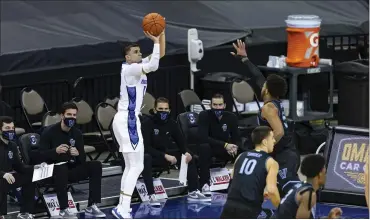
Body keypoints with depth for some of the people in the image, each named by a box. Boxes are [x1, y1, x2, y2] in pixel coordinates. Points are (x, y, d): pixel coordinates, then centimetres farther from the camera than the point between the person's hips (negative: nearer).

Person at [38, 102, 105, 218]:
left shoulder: (77, 133, 5)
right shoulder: (49, 132, -7)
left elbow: (83, 159, 1)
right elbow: (41, 156, -14)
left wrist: (77, 154, -23)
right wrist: (55, 151, -32)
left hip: (71, 168, 5)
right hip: (53, 170, -5)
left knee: (96, 165, -14)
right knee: (61, 169, -39)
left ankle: (91, 206, -16)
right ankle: (64, 209, -31)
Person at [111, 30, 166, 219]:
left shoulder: (139, 65, 13)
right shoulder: (130, 68, -14)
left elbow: (160, 54, 14)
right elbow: (153, 66, -30)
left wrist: (161, 34, 1)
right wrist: (155, 41, -23)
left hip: (129, 120, 10)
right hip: (127, 121, -10)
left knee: (130, 166, 13)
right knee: (137, 166, -10)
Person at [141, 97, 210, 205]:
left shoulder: (172, 123, 0)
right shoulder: (147, 123, -17)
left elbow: (181, 143, 8)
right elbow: (146, 147, -23)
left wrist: (186, 152, -15)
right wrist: (165, 156, -29)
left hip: (166, 155, 7)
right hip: (152, 156, -7)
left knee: (189, 157, 2)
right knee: (146, 158, -40)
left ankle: (193, 192, 4)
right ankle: (151, 195, -40)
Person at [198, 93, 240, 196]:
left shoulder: (231, 117, -8)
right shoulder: (204, 115, -18)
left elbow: (237, 138, -5)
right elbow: (203, 137, -29)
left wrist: (234, 147, -31)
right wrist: (225, 145, -37)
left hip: (226, 149, 3)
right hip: (209, 147, -3)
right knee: (204, 147, -37)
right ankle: (205, 184, -34)